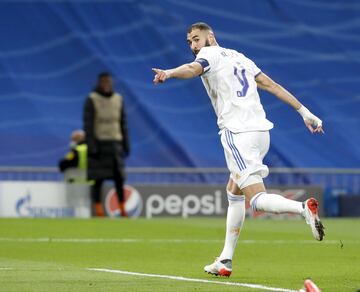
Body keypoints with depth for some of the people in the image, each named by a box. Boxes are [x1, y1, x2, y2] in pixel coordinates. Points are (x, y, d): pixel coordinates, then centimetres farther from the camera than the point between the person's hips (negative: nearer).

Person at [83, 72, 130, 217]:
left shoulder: (118, 99, 8)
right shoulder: (91, 100, -6)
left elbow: (123, 123, 11)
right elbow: (88, 125, -10)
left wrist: (126, 145, 7)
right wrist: (91, 147, -17)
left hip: (114, 144, 4)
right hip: (98, 144, -4)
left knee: (119, 177, -1)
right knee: (98, 178, -3)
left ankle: (122, 209, 5)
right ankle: (98, 211, 1)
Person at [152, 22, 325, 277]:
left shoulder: (210, 53, 1)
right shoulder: (239, 57, 24)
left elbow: (193, 69, -23)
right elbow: (273, 86, 23)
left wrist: (168, 73, -43)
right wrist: (304, 112, 25)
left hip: (238, 133, -8)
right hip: (261, 131, 8)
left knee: (257, 199, -14)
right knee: (234, 192, 20)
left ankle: (303, 207, -39)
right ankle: (226, 261, 22)